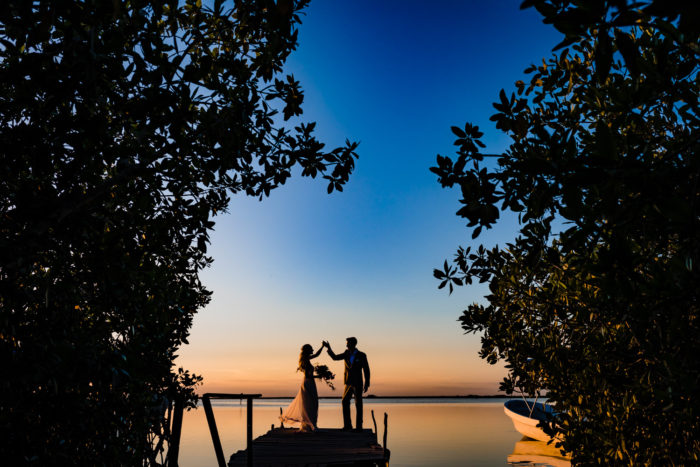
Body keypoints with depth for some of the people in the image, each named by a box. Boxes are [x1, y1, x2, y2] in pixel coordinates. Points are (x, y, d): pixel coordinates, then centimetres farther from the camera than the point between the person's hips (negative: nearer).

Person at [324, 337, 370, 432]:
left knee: (358, 405, 0)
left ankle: (359, 427, 6)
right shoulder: (347, 353, 5)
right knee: (345, 402, 4)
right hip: (349, 383, 5)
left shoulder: (361, 355, -8)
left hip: (357, 384, -5)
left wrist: (367, 384, -9)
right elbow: (335, 357, 6)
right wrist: (328, 348, -6)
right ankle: (347, 425, 13)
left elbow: (366, 370, -6)